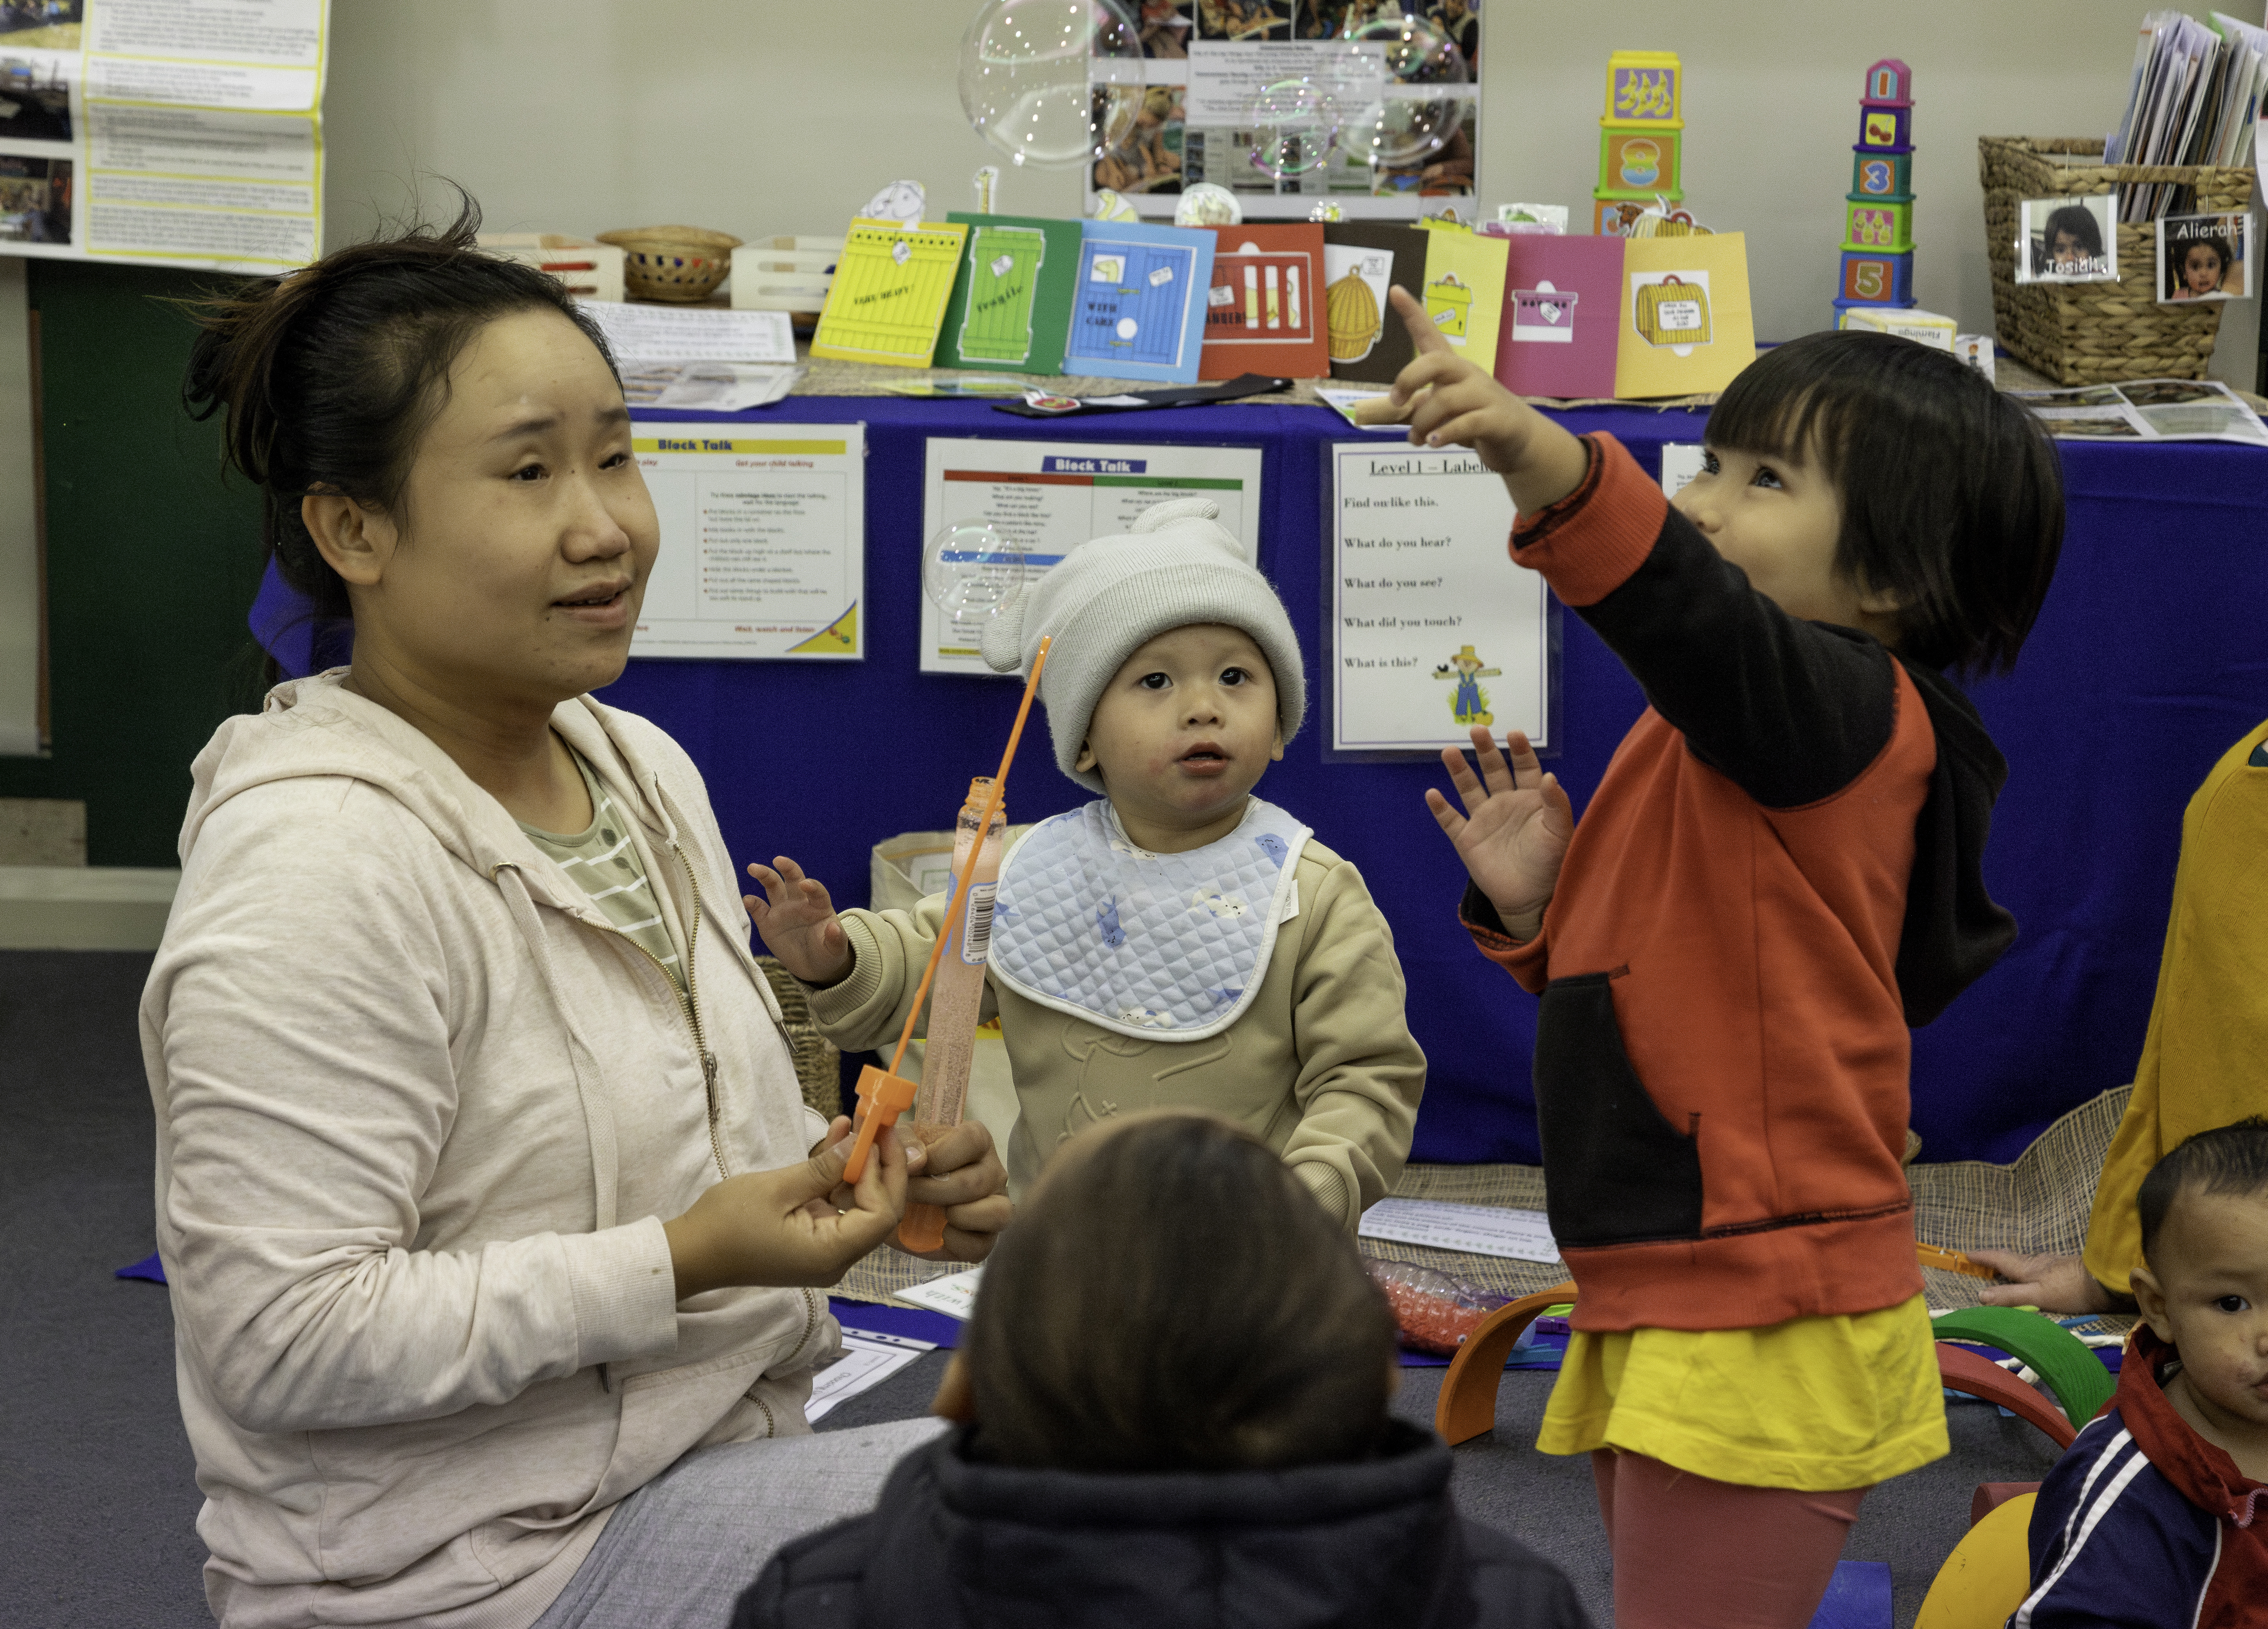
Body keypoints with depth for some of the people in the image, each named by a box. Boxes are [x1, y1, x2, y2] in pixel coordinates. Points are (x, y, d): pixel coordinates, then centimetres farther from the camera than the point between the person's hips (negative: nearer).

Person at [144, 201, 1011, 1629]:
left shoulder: (641, 769, 8)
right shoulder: (318, 863, -21)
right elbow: (282, 1338, -24)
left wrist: (871, 1175, 0)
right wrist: (683, 1262, -23)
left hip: (720, 1464, 9)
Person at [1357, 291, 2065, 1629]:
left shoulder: (1851, 714, -14)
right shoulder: (1698, 736, 16)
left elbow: (1700, 618, -38)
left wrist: (1555, 471, -54)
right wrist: (1537, 906, 3)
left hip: (1761, 1331, -10)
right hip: (1657, 1307, 10)